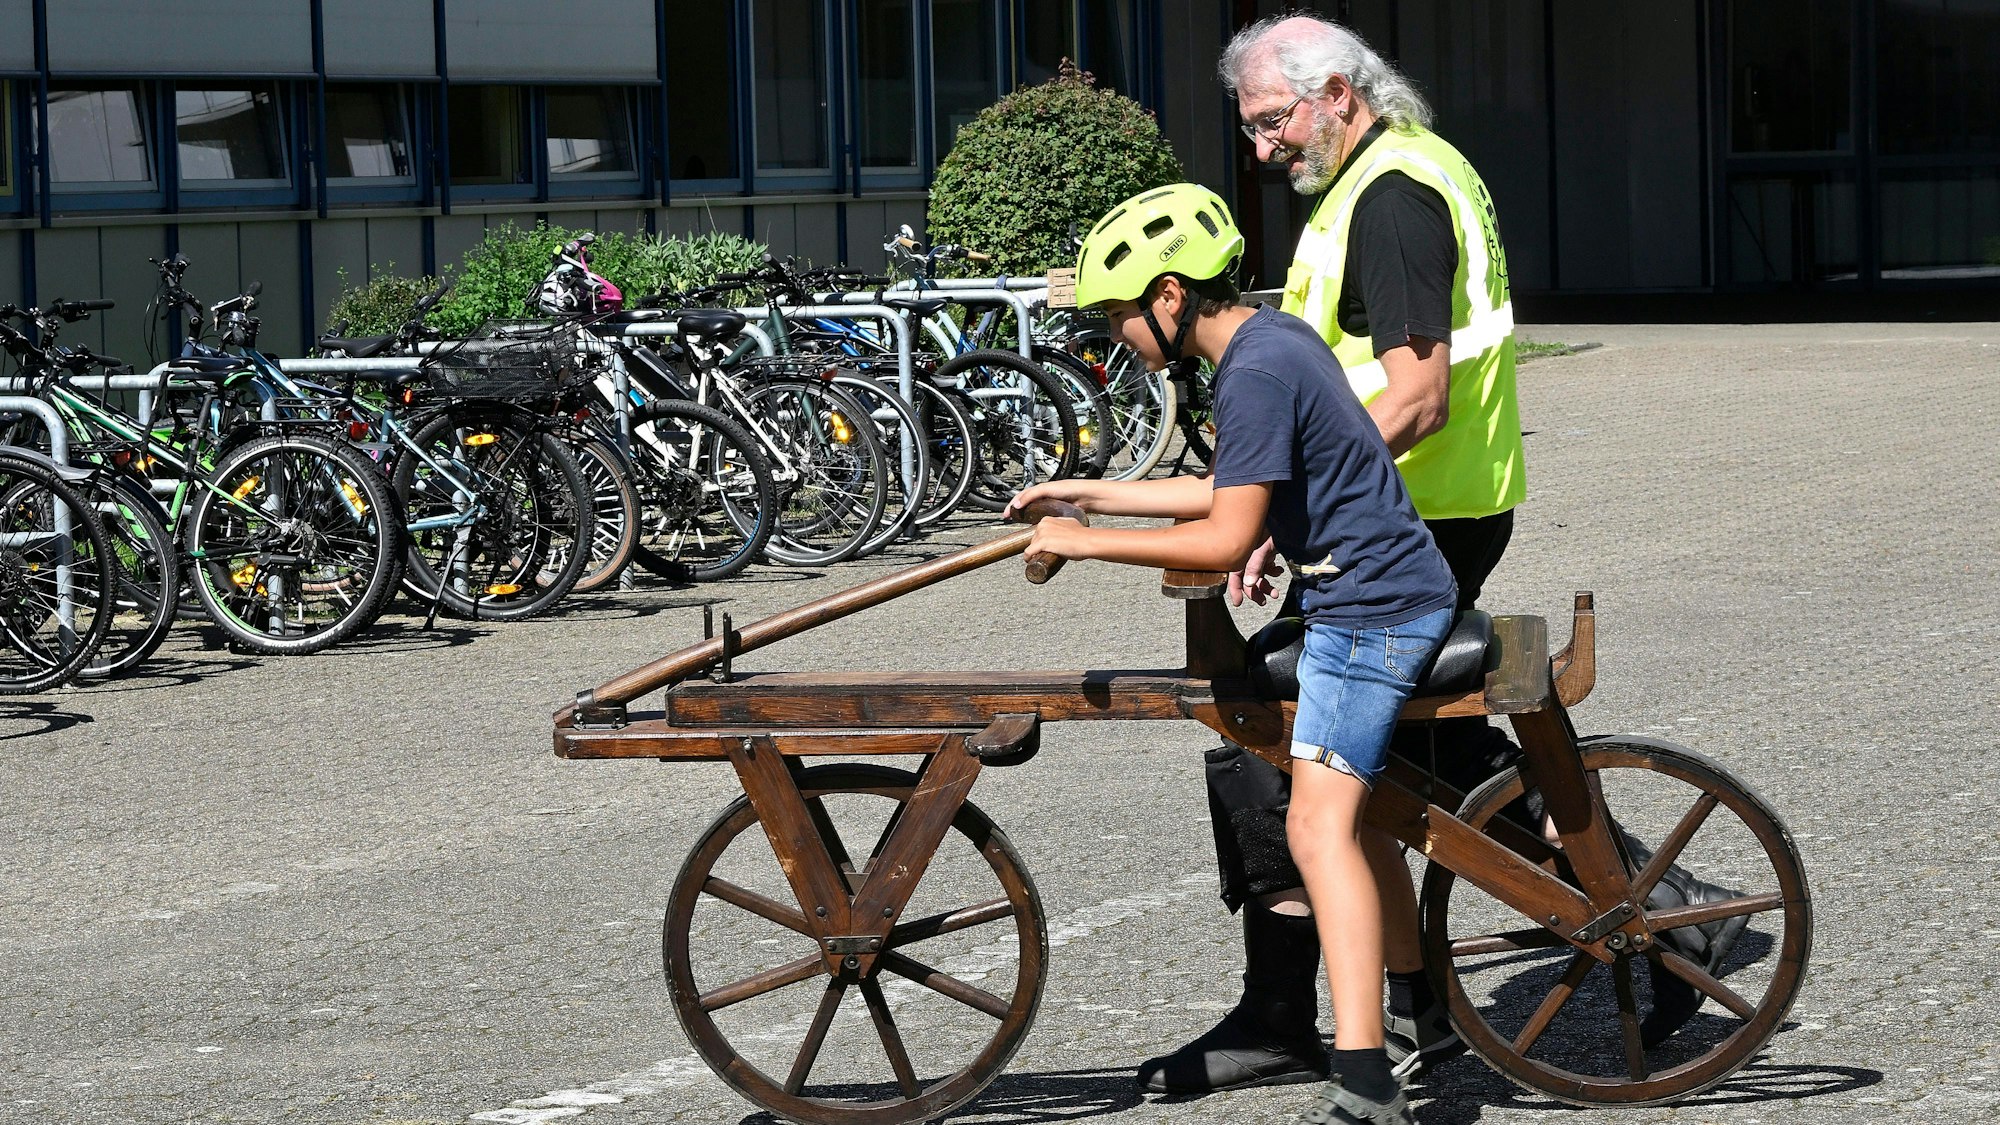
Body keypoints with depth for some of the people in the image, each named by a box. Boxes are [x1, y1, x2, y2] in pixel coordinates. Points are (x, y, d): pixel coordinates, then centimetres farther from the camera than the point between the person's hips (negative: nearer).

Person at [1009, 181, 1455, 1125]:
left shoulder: (1255, 374, -19)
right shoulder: (1276, 337, 13)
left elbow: (1226, 538, -23)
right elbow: (1233, 491, 21)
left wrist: (1086, 543, -15)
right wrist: (1091, 494, 20)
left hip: (1369, 611, -11)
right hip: (1392, 593, 11)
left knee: (1320, 827, -18)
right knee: (1351, 813, 23)